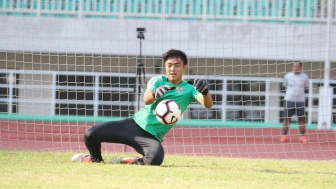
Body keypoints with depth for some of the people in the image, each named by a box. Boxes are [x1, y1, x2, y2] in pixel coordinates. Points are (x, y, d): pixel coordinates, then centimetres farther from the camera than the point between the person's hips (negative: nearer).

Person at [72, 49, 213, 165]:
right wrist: (155, 94, -41)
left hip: (152, 137, -2)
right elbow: (146, 100, -16)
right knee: (91, 134, -14)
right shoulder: (157, 81, 5)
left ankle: (126, 162, -6)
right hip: (134, 124, 2)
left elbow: (207, 104, -17)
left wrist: (204, 92, -41)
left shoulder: (188, 89, 2)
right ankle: (96, 159, 21)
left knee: (156, 158, -37)